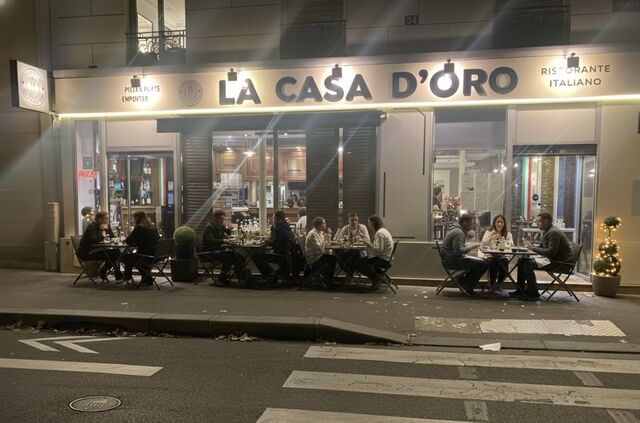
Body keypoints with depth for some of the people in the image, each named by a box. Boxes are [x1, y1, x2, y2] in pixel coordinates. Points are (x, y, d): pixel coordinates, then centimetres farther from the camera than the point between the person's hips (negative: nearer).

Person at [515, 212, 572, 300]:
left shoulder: (553, 233, -19)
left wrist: (534, 248, -25)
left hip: (559, 260, -11)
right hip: (551, 258, 11)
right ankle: (521, 289, 7)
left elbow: (551, 252, -28)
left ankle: (533, 293, -16)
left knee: (528, 265, -25)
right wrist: (532, 246, -1)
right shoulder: (546, 232, 13)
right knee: (522, 261, 5)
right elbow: (541, 247, 19)